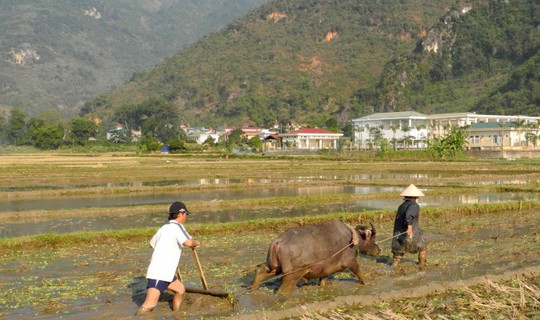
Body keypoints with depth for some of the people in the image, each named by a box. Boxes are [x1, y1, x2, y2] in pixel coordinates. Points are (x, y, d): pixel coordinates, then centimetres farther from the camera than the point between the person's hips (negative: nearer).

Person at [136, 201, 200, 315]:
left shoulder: (164, 228, 15)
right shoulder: (177, 226, -11)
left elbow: (152, 242, 33)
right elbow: (188, 242, -27)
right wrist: (196, 243, -5)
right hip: (159, 273, -10)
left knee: (180, 290, 23)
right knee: (150, 304, -17)